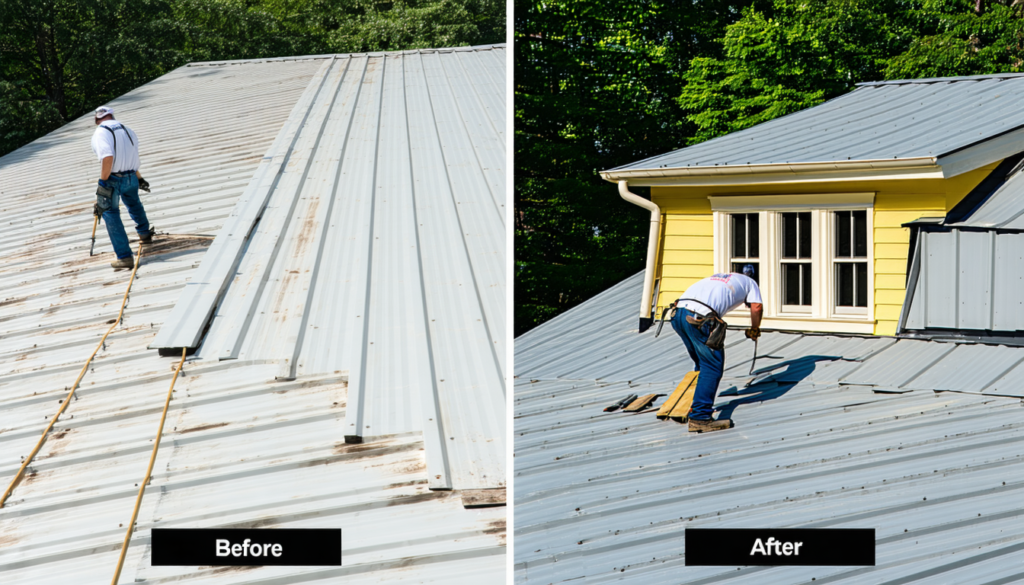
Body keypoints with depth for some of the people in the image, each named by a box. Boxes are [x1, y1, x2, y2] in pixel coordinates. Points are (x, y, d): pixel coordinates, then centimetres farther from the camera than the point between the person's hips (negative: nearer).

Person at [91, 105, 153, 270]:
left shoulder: (100, 133, -11)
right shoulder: (126, 129, 9)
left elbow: (107, 157, -27)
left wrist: (103, 182, -19)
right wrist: (139, 178, 30)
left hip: (113, 179, -6)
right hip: (131, 177, 6)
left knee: (111, 214, 3)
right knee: (133, 203, 33)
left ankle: (125, 256, -6)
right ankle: (145, 234, 57)